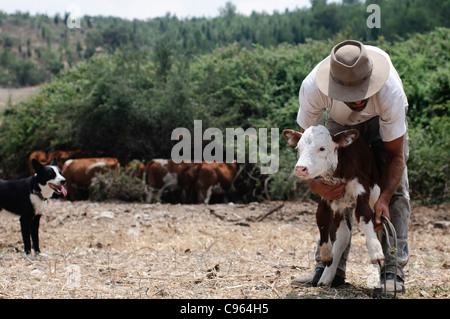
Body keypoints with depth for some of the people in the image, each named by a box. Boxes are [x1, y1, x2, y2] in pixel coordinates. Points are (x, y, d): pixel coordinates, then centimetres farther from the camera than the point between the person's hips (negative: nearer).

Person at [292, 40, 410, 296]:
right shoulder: (312, 88, -39)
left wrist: (383, 198, -40)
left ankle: (393, 270, -15)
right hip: (340, 121, 2)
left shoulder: (390, 92, -42)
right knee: (333, 190, -10)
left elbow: (395, 154, -28)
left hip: (384, 120, -2)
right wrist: (314, 182, -36)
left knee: (395, 187, -16)